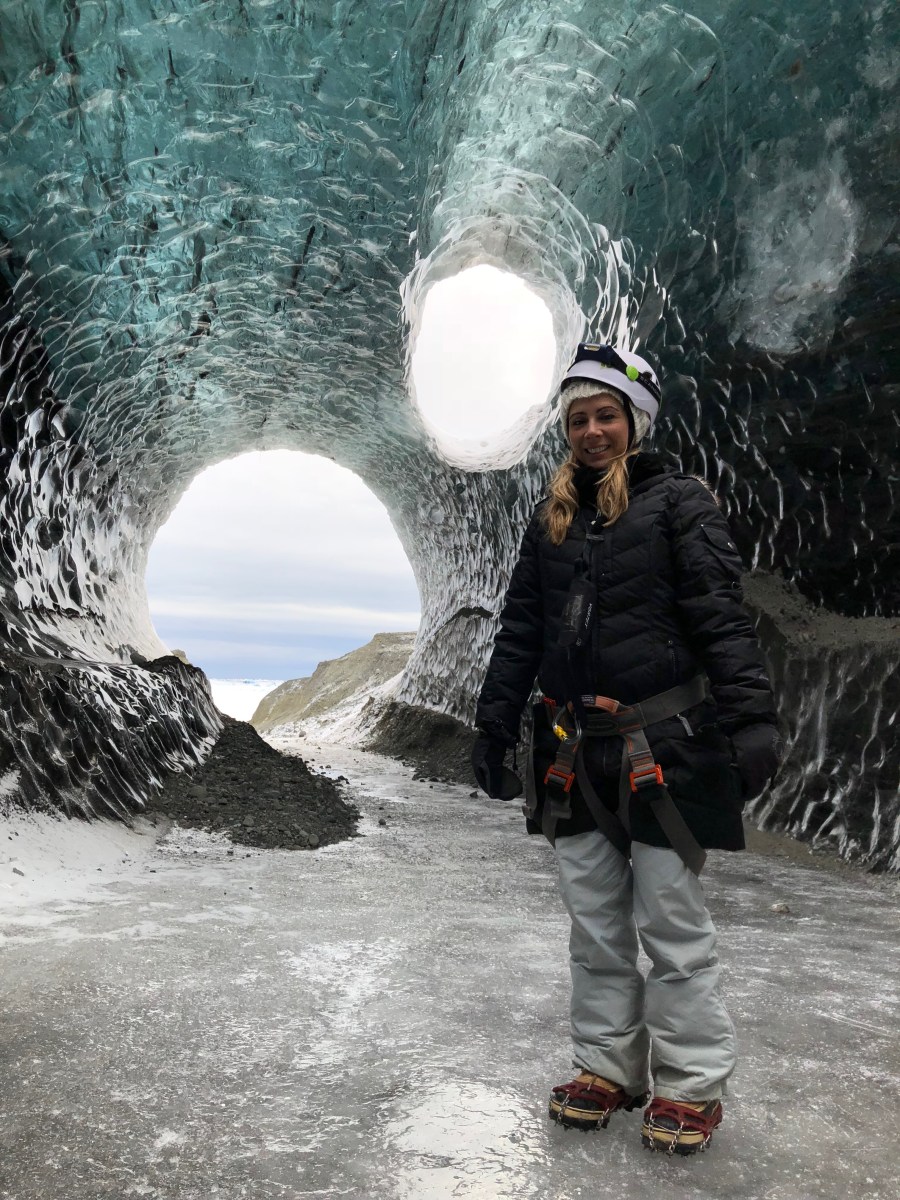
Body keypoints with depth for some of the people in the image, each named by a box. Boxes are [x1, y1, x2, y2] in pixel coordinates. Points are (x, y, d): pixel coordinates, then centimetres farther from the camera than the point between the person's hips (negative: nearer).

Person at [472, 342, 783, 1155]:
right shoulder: (551, 520, 14)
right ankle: (609, 1066, 30)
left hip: (663, 746, -5)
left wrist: (751, 719, -19)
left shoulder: (678, 502, -2)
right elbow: (518, 633, 14)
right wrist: (494, 728, 11)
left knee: (671, 922, 4)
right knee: (594, 923, 14)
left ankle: (692, 1085, 22)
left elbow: (722, 621, -10)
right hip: (574, 753, 5)